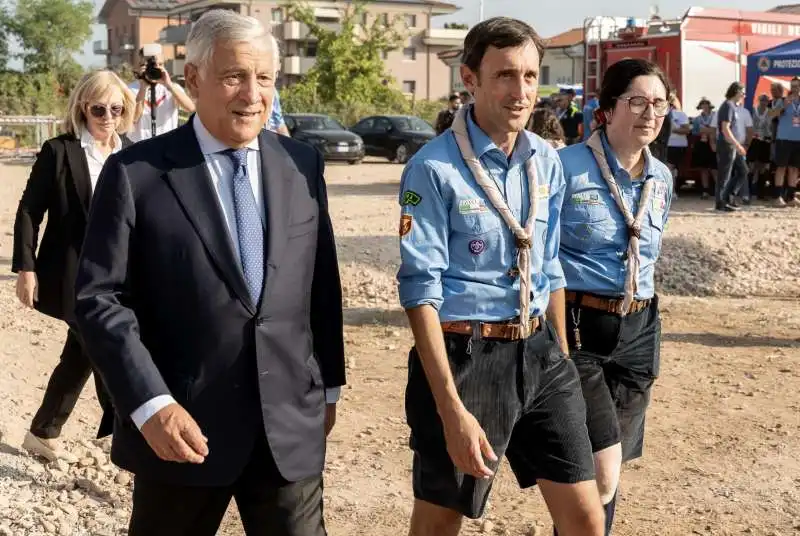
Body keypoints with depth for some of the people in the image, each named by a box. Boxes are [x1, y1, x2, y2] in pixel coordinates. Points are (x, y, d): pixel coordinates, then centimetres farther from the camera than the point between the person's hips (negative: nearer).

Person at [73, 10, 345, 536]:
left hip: (291, 425, 3)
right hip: (183, 425, -2)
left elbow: (323, 283, 11)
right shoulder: (136, 173, -6)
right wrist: (150, 403, -18)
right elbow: (98, 298, -9)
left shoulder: (303, 164, 5)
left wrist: (328, 384, 13)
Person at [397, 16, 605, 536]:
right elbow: (421, 289, -16)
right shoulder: (434, 168, -14)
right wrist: (452, 409, -20)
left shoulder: (547, 162, 6)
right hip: (463, 356, -5)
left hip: (539, 354, 5)